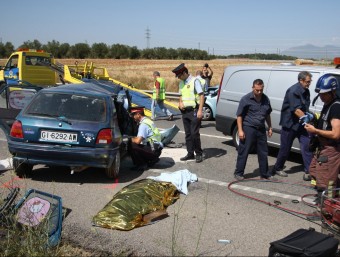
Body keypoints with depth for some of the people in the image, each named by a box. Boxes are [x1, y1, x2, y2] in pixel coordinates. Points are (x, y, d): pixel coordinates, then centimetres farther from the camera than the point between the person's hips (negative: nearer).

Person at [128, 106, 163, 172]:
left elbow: (138, 141, -23)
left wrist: (131, 139, -3)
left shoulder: (143, 124, -16)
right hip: (157, 149, 10)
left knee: (131, 146, -16)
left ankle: (141, 165, -3)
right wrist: (134, 138, 10)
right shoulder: (147, 120, 15)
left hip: (153, 151, -10)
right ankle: (152, 160, 16)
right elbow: (140, 138, 24)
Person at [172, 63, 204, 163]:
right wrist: (180, 102, 2)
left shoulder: (194, 81, -9)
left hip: (194, 111, -7)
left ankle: (199, 154, 4)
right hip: (185, 111, 8)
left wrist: (200, 110, -18)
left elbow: (201, 95, -12)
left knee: (194, 133, -8)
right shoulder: (181, 83, 13)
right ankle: (190, 153, 18)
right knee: (188, 134, 10)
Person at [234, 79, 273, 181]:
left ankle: (264, 174, 22)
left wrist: (270, 127, 16)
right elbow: (239, 115, -8)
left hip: (261, 129, 6)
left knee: (263, 153, 10)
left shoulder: (266, 99, 9)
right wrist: (240, 130, -13)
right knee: (243, 152, -1)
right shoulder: (246, 99, -8)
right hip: (248, 128, -6)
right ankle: (238, 173, 10)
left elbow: (267, 115, 22)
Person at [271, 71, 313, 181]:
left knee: (306, 146, -4)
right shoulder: (293, 91, -19)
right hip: (289, 123, -7)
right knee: (285, 148, 6)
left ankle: (308, 171, -2)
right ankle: (277, 168, 26)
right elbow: (296, 110, -25)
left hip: (301, 124, 7)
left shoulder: (306, 91, 9)